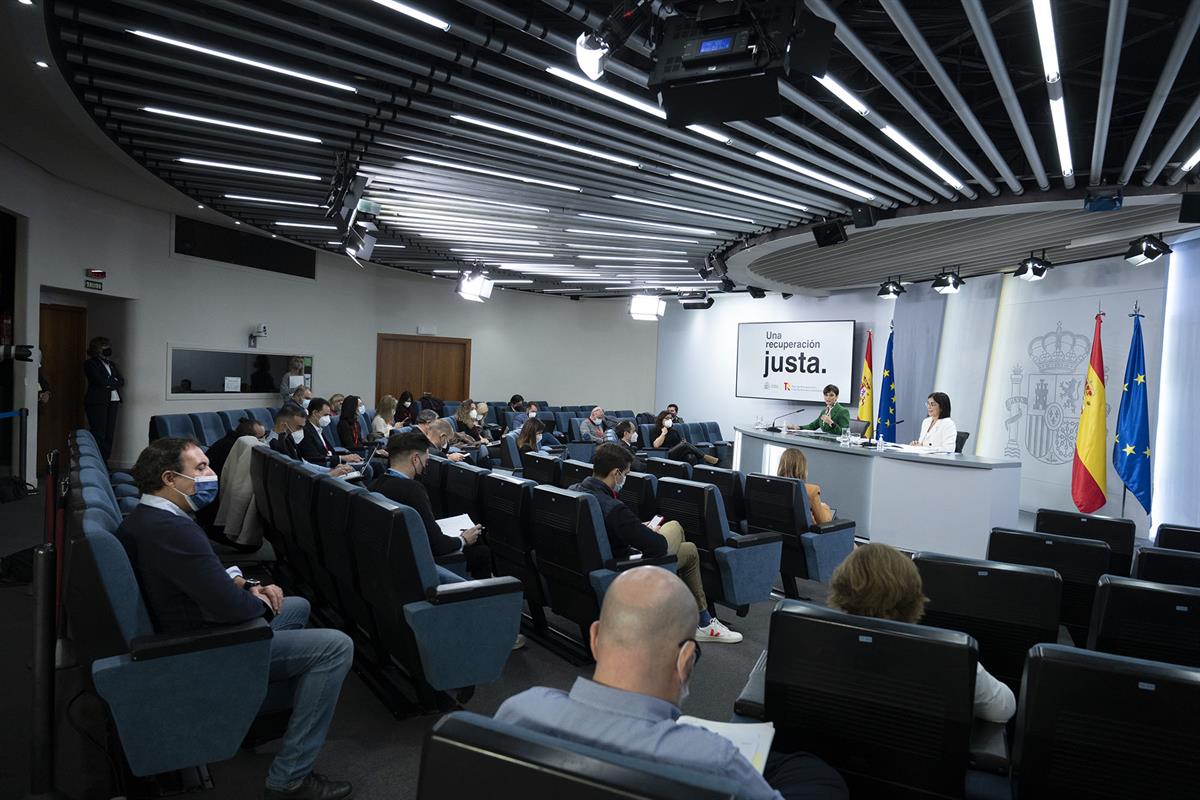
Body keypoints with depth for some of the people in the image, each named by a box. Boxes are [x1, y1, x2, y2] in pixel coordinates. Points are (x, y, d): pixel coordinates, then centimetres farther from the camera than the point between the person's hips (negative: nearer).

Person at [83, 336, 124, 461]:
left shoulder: (111, 364, 22)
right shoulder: (90, 363, 1)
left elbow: (121, 381, 11)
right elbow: (100, 380, -12)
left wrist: (109, 383, -5)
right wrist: (114, 381, 1)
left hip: (112, 401, 6)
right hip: (97, 401, -6)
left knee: (109, 434, 2)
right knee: (99, 434, -10)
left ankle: (105, 460, 5)